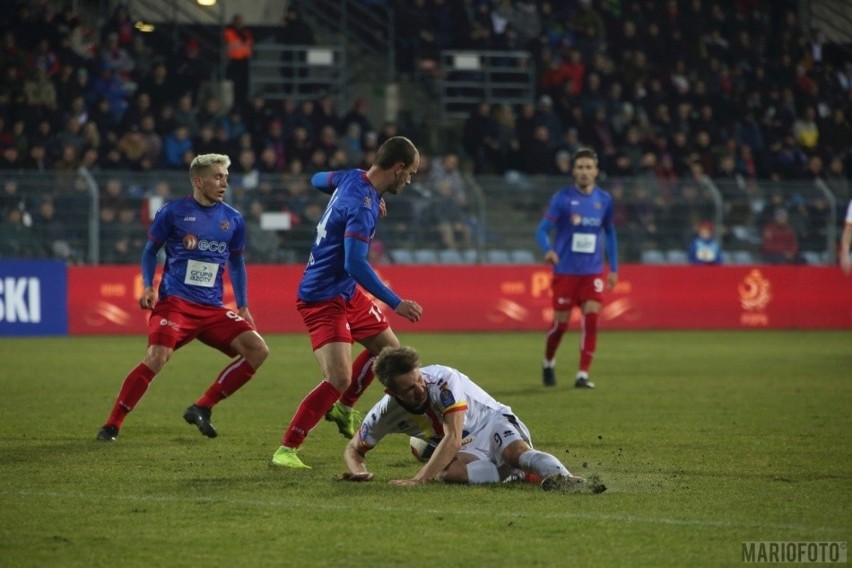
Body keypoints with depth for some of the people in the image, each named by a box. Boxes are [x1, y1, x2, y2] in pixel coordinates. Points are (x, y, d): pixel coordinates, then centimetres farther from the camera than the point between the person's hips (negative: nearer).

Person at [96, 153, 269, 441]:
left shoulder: (233, 219, 9)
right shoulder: (173, 212, -1)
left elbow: (237, 263, 21)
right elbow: (151, 250, 9)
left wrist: (243, 306, 14)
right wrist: (148, 286, -5)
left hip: (213, 307, 5)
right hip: (175, 301, -5)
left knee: (257, 350, -9)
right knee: (157, 356, -26)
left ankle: (202, 408, 1)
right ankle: (111, 425, -15)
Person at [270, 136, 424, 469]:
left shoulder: (352, 178, 1)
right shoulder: (362, 207, -26)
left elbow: (318, 180, 24)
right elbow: (355, 264, -33)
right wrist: (396, 304, -29)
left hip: (347, 292, 11)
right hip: (323, 300, -11)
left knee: (388, 348, 20)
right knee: (339, 379, -18)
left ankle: (343, 408, 38)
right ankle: (286, 450, -10)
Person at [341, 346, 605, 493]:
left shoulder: (443, 380, -24)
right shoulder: (386, 412, -9)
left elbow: (453, 438, -30)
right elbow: (354, 448, 8)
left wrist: (419, 479, -37)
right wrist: (357, 470, -17)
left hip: (492, 424, -3)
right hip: (467, 451, 3)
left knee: (516, 451, -40)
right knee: (450, 472, -36)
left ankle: (563, 477, -61)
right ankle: (522, 474, -33)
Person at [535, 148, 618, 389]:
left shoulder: (604, 200, 3)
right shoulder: (562, 198, -8)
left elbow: (609, 233, 15)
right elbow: (543, 229, -10)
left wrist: (613, 268, 13)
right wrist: (548, 250, -31)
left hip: (592, 271, 2)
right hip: (565, 270, -2)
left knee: (591, 318, -12)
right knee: (561, 322, 1)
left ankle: (583, 374, -5)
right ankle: (548, 364, 29)